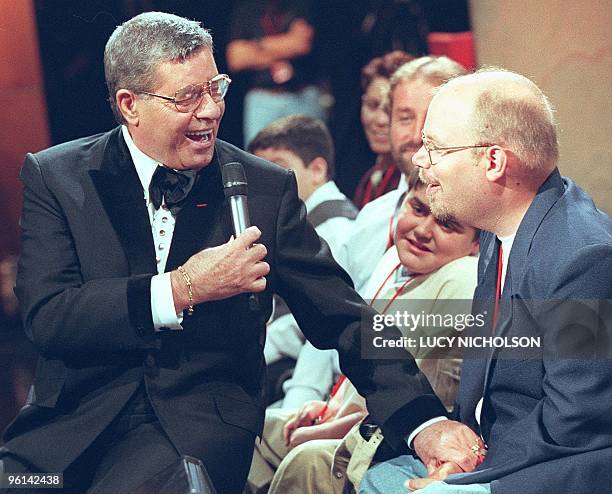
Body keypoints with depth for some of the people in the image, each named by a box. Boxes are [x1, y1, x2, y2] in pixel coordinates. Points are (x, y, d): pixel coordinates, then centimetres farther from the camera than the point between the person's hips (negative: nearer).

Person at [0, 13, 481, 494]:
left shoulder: (265, 188, 5)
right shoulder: (54, 177, 3)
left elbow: (344, 317, 4)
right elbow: (45, 317, -8)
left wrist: (423, 422, -10)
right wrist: (181, 290, -17)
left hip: (203, 419, -1)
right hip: (73, 418, 1)